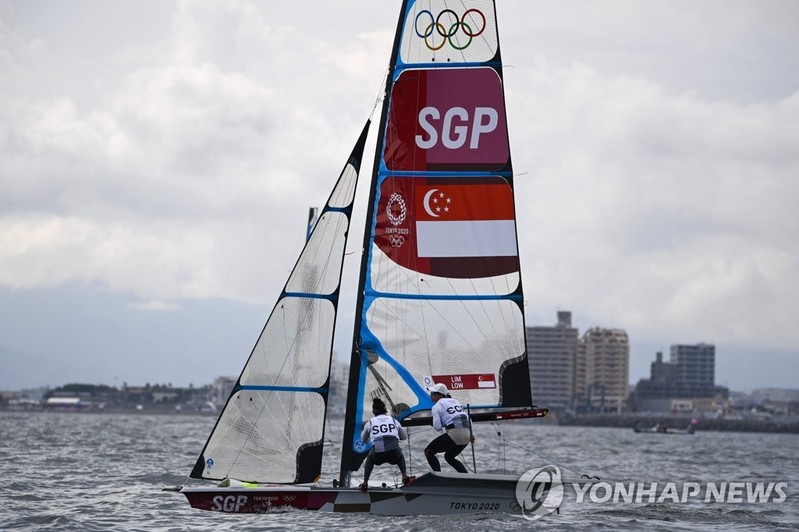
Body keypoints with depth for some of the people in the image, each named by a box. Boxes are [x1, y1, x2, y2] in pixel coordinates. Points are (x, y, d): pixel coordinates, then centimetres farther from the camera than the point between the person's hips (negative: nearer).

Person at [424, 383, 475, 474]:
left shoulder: (437, 406, 1)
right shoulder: (455, 401, 21)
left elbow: (437, 427, -8)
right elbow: (468, 419, 23)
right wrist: (470, 434, 35)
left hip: (453, 435, -7)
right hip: (466, 435, 7)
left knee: (429, 452, 7)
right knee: (449, 457, 28)